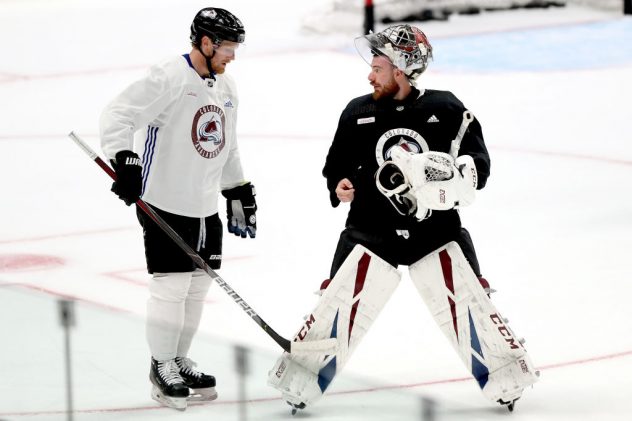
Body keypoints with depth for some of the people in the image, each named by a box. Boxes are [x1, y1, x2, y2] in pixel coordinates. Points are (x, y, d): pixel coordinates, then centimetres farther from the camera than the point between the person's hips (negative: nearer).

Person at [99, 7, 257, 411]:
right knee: (172, 285, -5)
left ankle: (179, 362, 25)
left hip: (205, 206, 8)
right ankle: (162, 369, 7)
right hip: (165, 203, -8)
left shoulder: (226, 87, 11)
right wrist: (125, 161, -32)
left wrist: (240, 192, 23)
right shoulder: (170, 79, -16)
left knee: (198, 285, 12)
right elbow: (117, 115, -21)